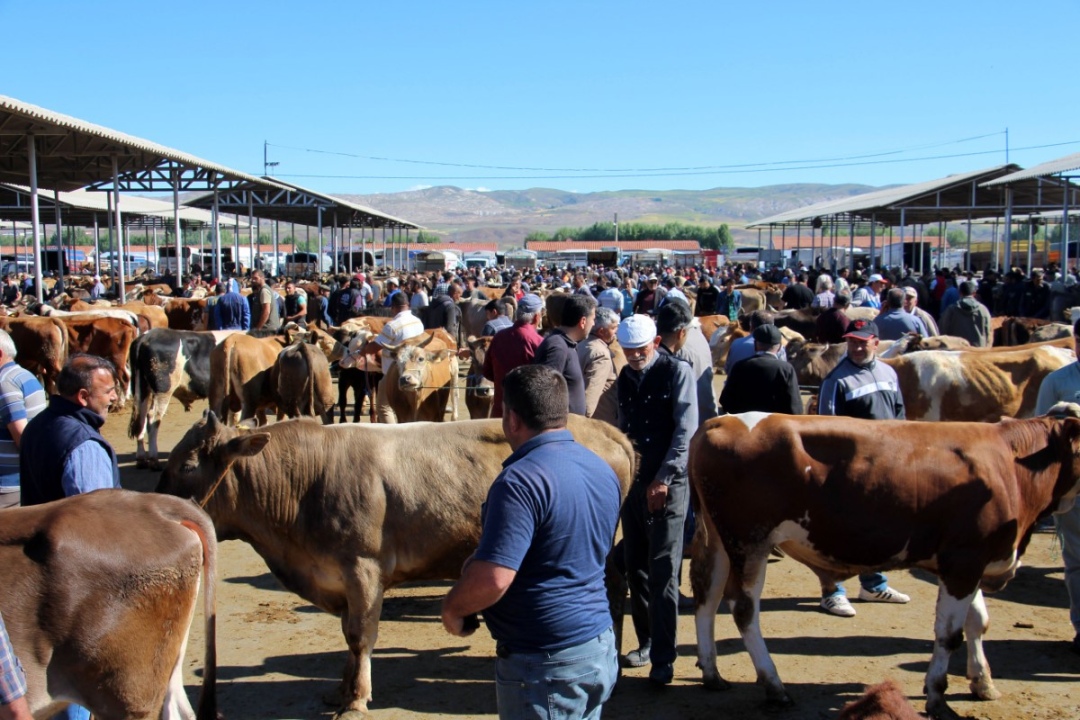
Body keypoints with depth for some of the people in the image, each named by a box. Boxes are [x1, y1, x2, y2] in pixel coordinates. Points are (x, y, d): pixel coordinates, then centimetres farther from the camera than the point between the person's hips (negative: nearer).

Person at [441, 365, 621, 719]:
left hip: (545, 663, -8)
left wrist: (452, 608, -7)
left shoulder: (521, 480, -22)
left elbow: (493, 579, -27)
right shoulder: (603, 469, 5)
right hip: (600, 647, 8)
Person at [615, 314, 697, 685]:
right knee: (635, 566, 10)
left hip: (668, 484, -6)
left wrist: (663, 479, -14)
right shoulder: (624, 378, 12)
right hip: (634, 480, 6)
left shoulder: (677, 371, -5)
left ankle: (663, 658, -1)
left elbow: (685, 430, -11)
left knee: (662, 570, -7)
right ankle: (647, 641, 26)